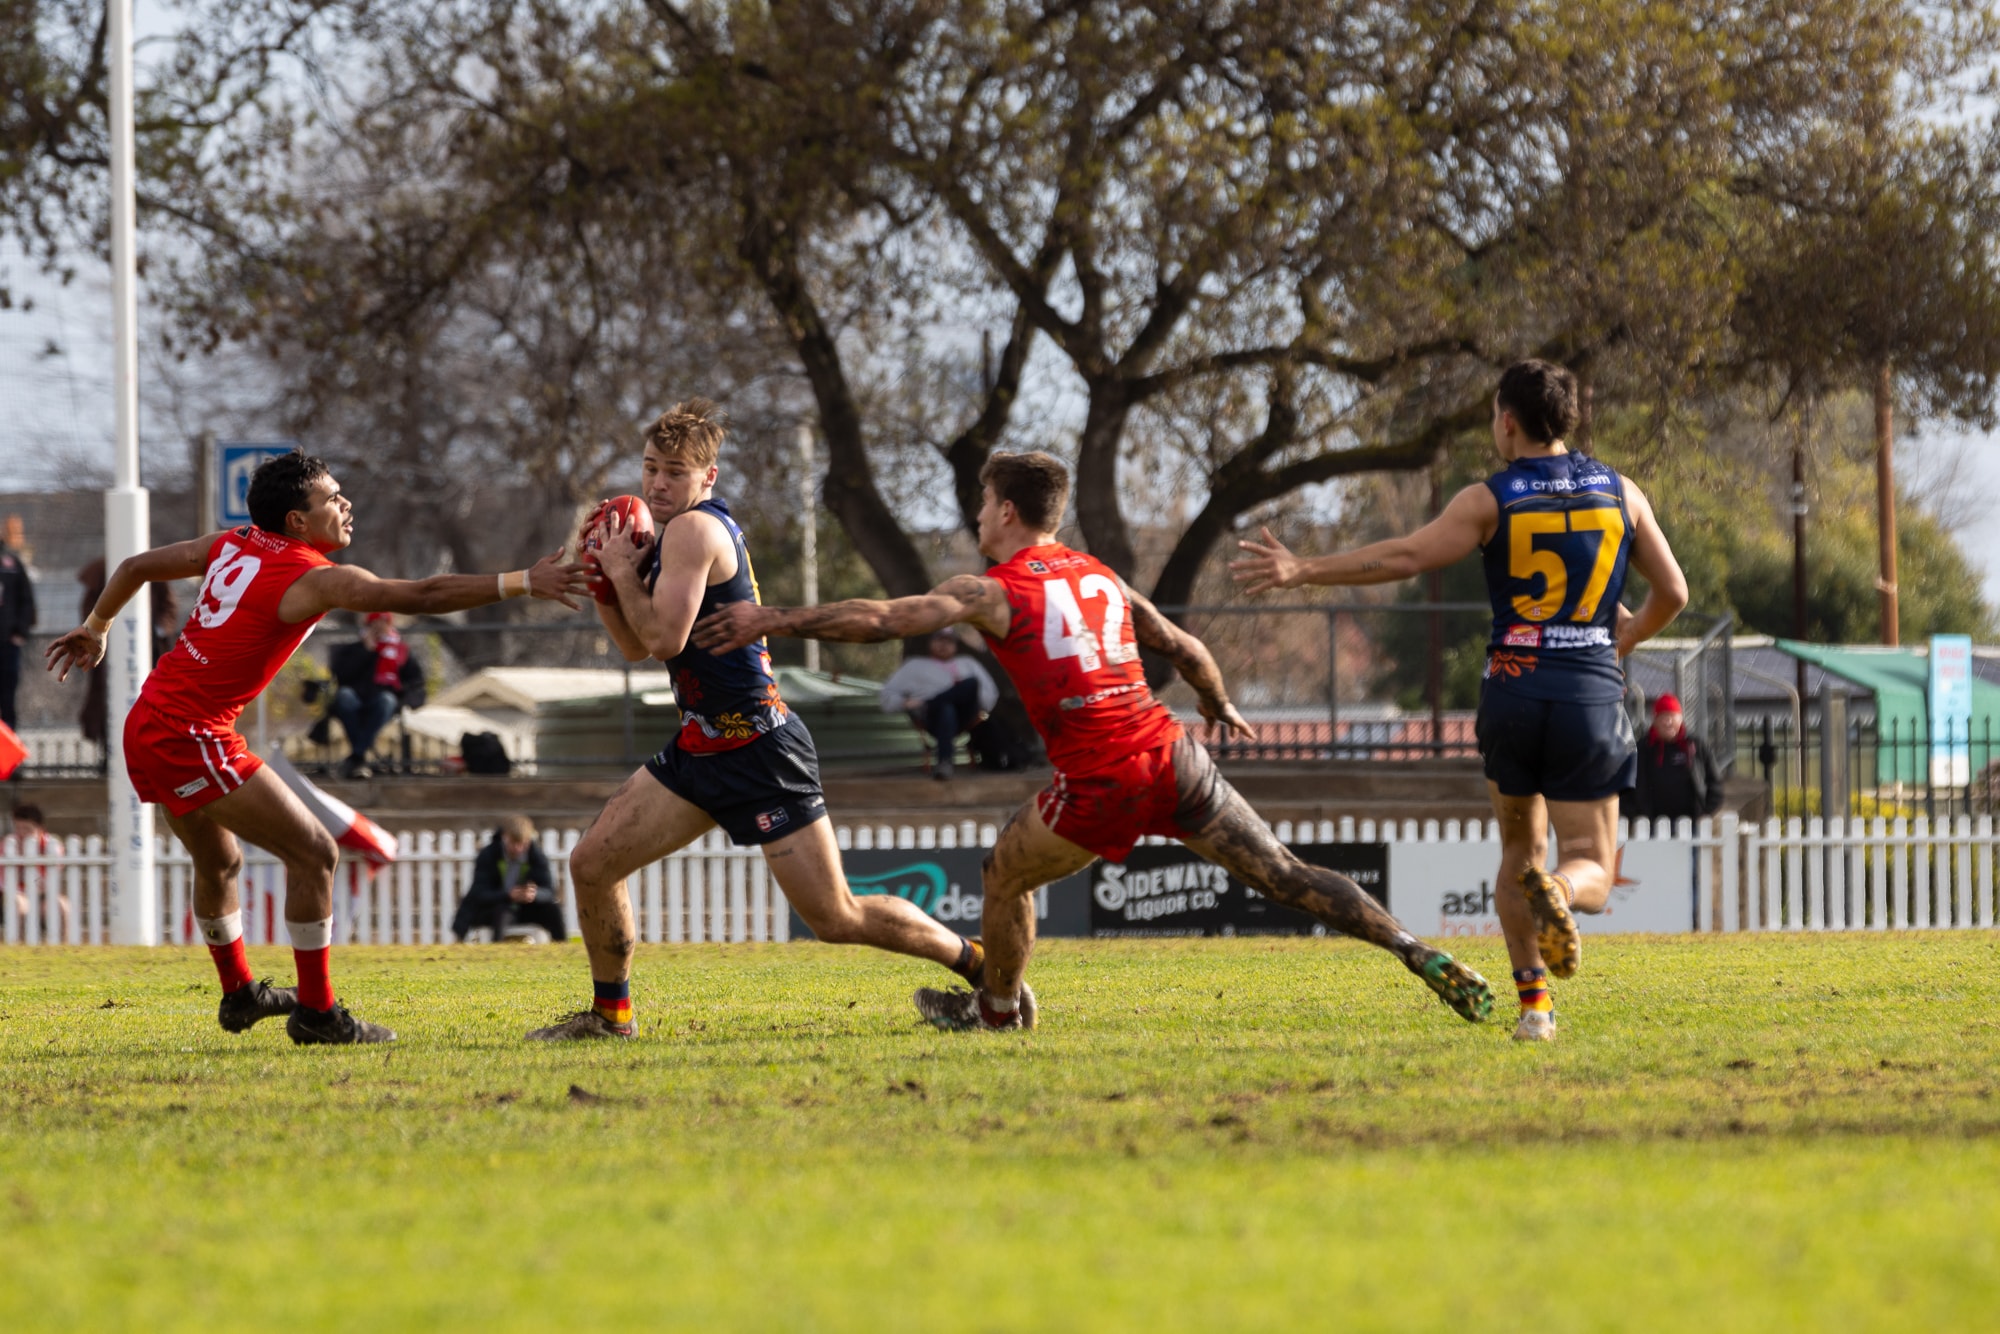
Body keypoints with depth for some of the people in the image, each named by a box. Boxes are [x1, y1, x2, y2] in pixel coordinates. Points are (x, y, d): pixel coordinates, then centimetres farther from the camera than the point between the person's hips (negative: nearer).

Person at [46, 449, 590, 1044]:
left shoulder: (232, 545, 9)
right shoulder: (314, 578, -15)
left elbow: (136, 567, 19)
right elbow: (422, 596, -23)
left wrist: (96, 627, 36)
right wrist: (523, 583, -23)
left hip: (148, 727, 9)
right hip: (192, 737, -9)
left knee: (219, 862, 28)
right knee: (313, 854, -6)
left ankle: (239, 993, 44)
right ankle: (315, 1012, 0)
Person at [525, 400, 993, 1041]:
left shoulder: (694, 530, -15)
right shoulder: (674, 531, 14)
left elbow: (663, 637, -24)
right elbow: (635, 647, 19)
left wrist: (623, 569, -11)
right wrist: (602, 584, 4)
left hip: (758, 748, -10)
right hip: (701, 746, 10)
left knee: (837, 917, -8)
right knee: (591, 863, 6)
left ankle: (983, 967, 6)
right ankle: (610, 1012, 21)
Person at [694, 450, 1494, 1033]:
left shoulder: (994, 592, 1)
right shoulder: (1101, 579, 19)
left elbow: (878, 621, -5)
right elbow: (1185, 649, 25)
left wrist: (772, 620, 0)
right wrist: (1220, 709, 45)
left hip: (1099, 783, -5)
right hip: (1169, 753, 5)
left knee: (1006, 874, 20)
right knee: (1282, 875, 4)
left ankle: (999, 1008, 37)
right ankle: (1421, 958, -5)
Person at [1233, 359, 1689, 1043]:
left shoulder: (1491, 499, -2)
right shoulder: (1619, 492, 7)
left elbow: (1406, 556, -11)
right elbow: (1672, 591, 11)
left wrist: (1302, 570, -6)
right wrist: (1632, 633, 32)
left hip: (1512, 690, 0)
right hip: (1593, 695, 0)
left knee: (1519, 849, 18)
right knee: (1591, 868, 6)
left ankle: (1533, 1001, 4)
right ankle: (1556, 890, -32)